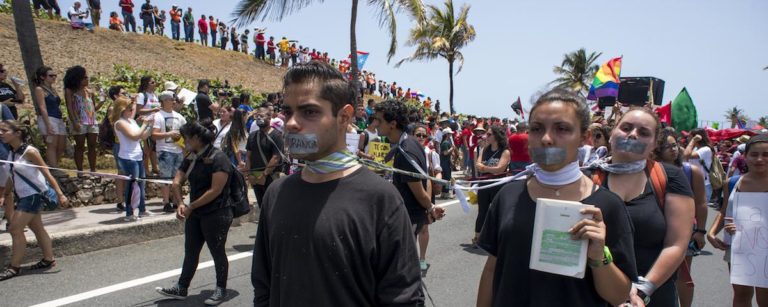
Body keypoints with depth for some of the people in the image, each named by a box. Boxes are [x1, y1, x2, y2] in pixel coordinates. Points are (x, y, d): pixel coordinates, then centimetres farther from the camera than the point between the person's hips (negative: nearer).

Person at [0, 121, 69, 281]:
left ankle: (14, 267, 3)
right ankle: (48, 259, 25)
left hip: (34, 195, -8)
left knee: (15, 229, -7)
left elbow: (47, 174, -16)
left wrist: (60, 194, -18)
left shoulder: (29, 152, -17)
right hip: (23, 196, 8)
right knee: (37, 228, 15)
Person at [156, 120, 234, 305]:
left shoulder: (218, 158, -17)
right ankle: (181, 288, 27)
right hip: (195, 214, 8)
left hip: (217, 214, -8)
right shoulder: (191, 159, 8)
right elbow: (177, 182, 8)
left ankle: (221, 290, 21)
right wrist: (181, 204, -9)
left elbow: (215, 190, -22)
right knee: (190, 252, 15)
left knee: (217, 252, 6)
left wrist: (191, 206, -16)